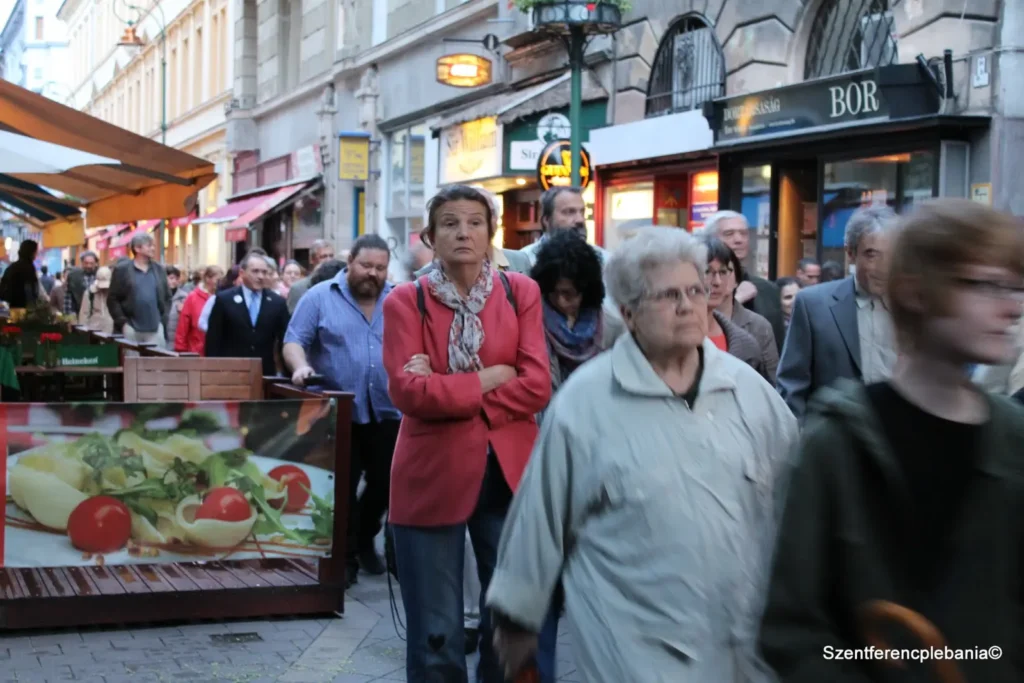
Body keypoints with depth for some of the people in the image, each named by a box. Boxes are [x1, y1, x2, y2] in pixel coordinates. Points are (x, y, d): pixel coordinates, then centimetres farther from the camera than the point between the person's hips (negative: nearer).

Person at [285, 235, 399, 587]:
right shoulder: (320, 297, 0)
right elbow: (295, 340, -4)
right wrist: (301, 366, -23)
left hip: (388, 412, 3)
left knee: (384, 484, 10)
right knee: (343, 488, 2)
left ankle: (365, 541, 33)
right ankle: (346, 556, 14)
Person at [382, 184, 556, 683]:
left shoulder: (521, 292, 6)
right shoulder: (406, 300, 2)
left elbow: (537, 385, -6)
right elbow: (406, 390, -11)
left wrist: (446, 391, -10)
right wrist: (485, 381, -11)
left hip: (507, 473, 2)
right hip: (433, 475, -1)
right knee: (435, 635, 6)